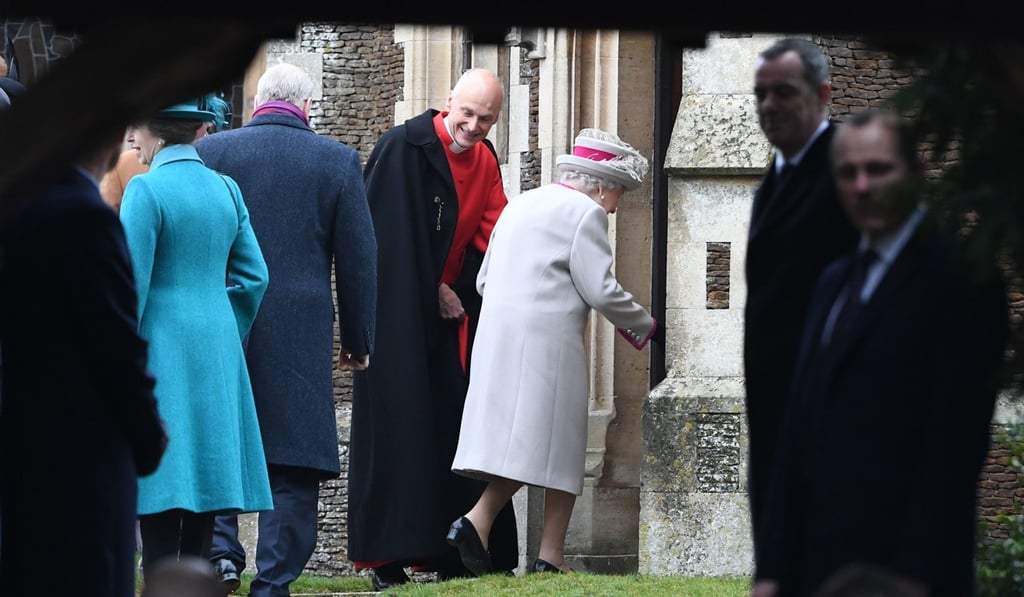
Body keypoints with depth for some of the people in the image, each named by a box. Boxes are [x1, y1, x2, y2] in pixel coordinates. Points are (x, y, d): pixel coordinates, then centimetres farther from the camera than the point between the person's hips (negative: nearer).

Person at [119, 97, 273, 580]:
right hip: (217, 353, 7)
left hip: (161, 353, -7)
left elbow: (130, 286, -14)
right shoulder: (225, 189, 8)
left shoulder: (146, 191, -12)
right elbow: (253, 276, 11)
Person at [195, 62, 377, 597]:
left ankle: (219, 549, -3)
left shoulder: (210, 151, 0)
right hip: (301, 334, 0)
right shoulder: (338, 161, 0)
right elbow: (358, 261, 3)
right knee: (294, 462, 4)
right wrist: (358, 341, 12)